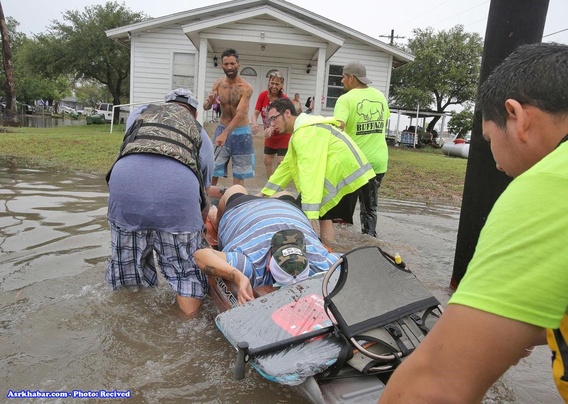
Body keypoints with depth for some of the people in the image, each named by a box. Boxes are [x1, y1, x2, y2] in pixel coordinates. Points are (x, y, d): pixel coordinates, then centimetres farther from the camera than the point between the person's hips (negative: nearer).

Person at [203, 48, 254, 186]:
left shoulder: (246, 87, -17)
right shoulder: (218, 84, -2)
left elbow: (240, 114, -26)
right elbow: (205, 107, -1)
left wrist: (225, 134, -37)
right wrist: (209, 101, -26)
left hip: (240, 133, -3)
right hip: (222, 129, 3)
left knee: (239, 172, 6)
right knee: (212, 169, 2)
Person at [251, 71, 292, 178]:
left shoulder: (284, 99, -22)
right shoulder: (263, 95, -11)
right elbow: (255, 113, -12)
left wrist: (272, 128, -48)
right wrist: (255, 123, -35)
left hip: (283, 136, -5)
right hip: (269, 137, 5)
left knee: (281, 163, -7)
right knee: (267, 161, 13)